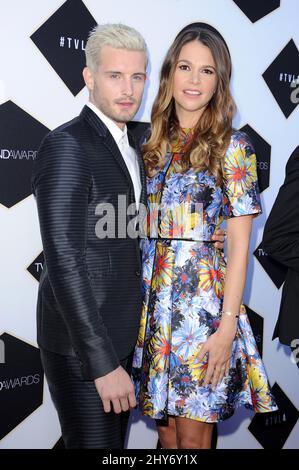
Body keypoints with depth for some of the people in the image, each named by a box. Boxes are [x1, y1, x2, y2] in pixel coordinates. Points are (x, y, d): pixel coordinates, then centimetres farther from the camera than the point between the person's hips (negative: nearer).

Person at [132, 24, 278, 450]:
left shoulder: (231, 146, -5)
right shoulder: (154, 142, 10)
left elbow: (239, 245, -8)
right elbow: (143, 229, 12)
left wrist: (227, 326, -13)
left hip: (202, 295, -4)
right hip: (153, 295, 5)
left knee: (192, 434, 4)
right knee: (165, 428, 14)